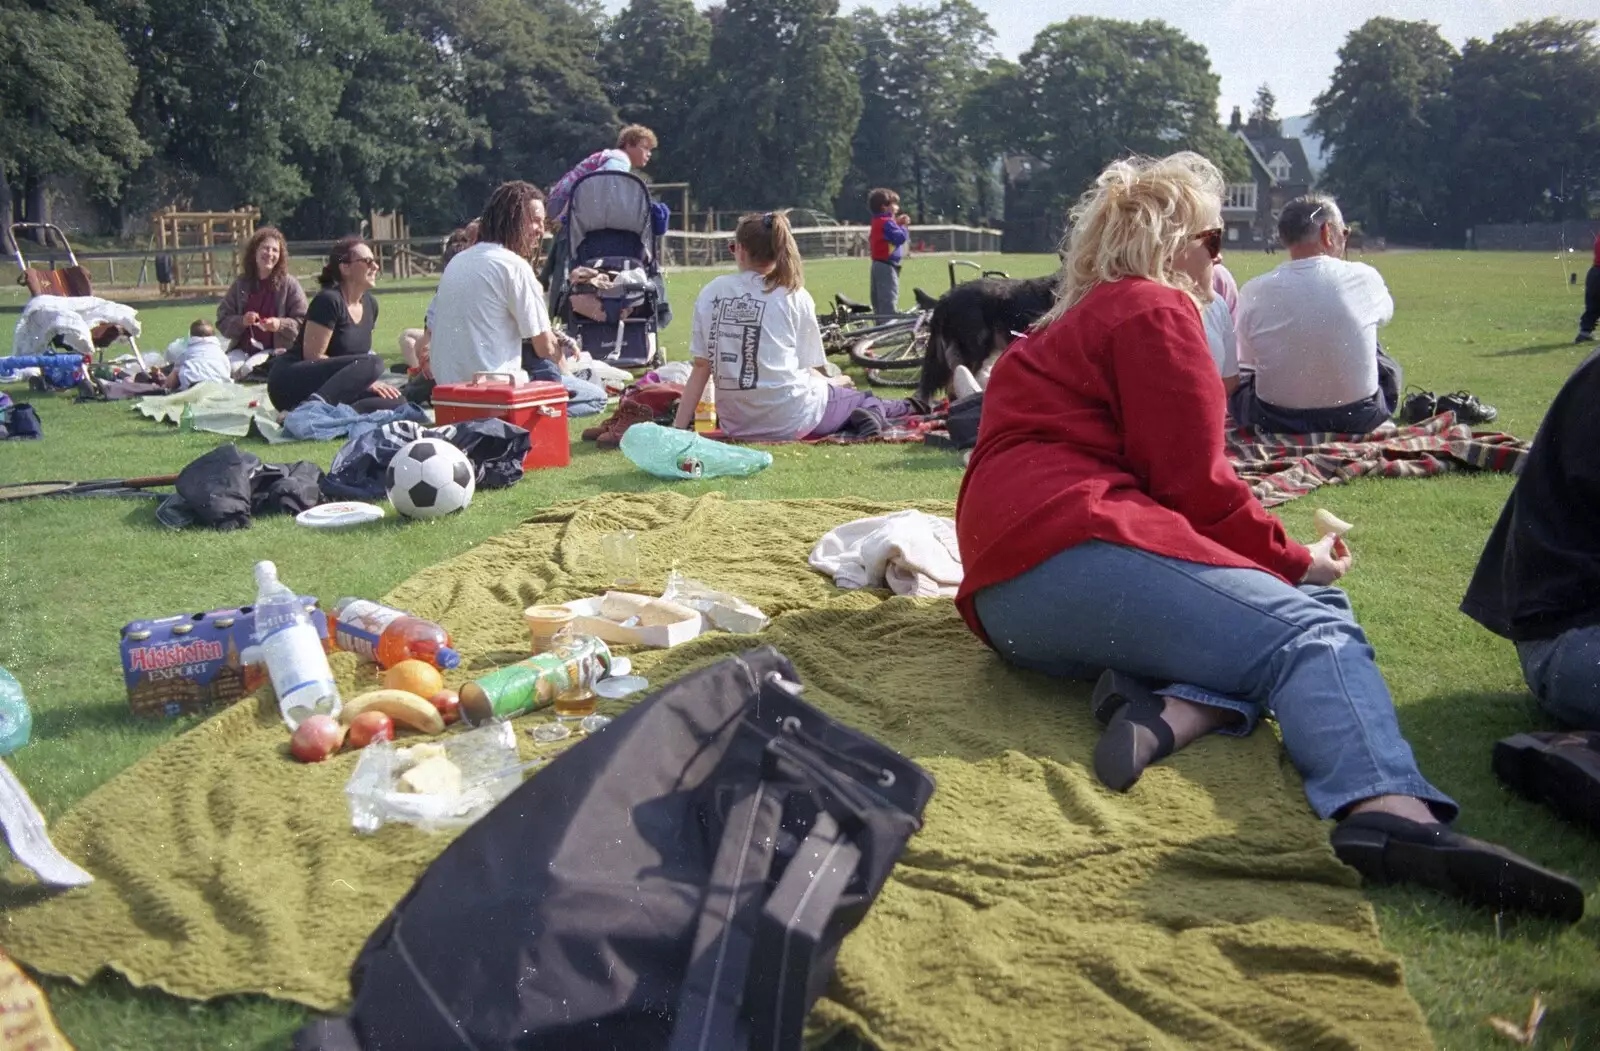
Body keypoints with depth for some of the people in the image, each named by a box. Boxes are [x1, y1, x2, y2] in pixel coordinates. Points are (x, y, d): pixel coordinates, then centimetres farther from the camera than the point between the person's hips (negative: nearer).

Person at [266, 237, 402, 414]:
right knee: (371, 364, -30)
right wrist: (364, 379, -18)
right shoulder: (328, 300, -13)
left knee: (395, 402, -15)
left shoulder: (370, 304, 11)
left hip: (331, 386, 8)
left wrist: (367, 381, -1)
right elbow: (313, 355, -18)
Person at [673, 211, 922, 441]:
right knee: (861, 399, 28)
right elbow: (806, 369, 3)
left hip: (734, 425, 3)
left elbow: (700, 367, 1)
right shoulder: (795, 296, -3)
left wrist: (678, 428, 4)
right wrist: (833, 383, 25)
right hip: (789, 422, -3)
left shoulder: (712, 292, 3)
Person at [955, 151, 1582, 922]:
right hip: (1069, 556, -9)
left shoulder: (1065, 330, 32)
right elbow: (1195, 484, -6)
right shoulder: (1154, 309, 1)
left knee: (1306, 607, 4)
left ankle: (1168, 708, -24)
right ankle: (1393, 812, -47)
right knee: (1312, 632, -18)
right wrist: (1293, 561, 9)